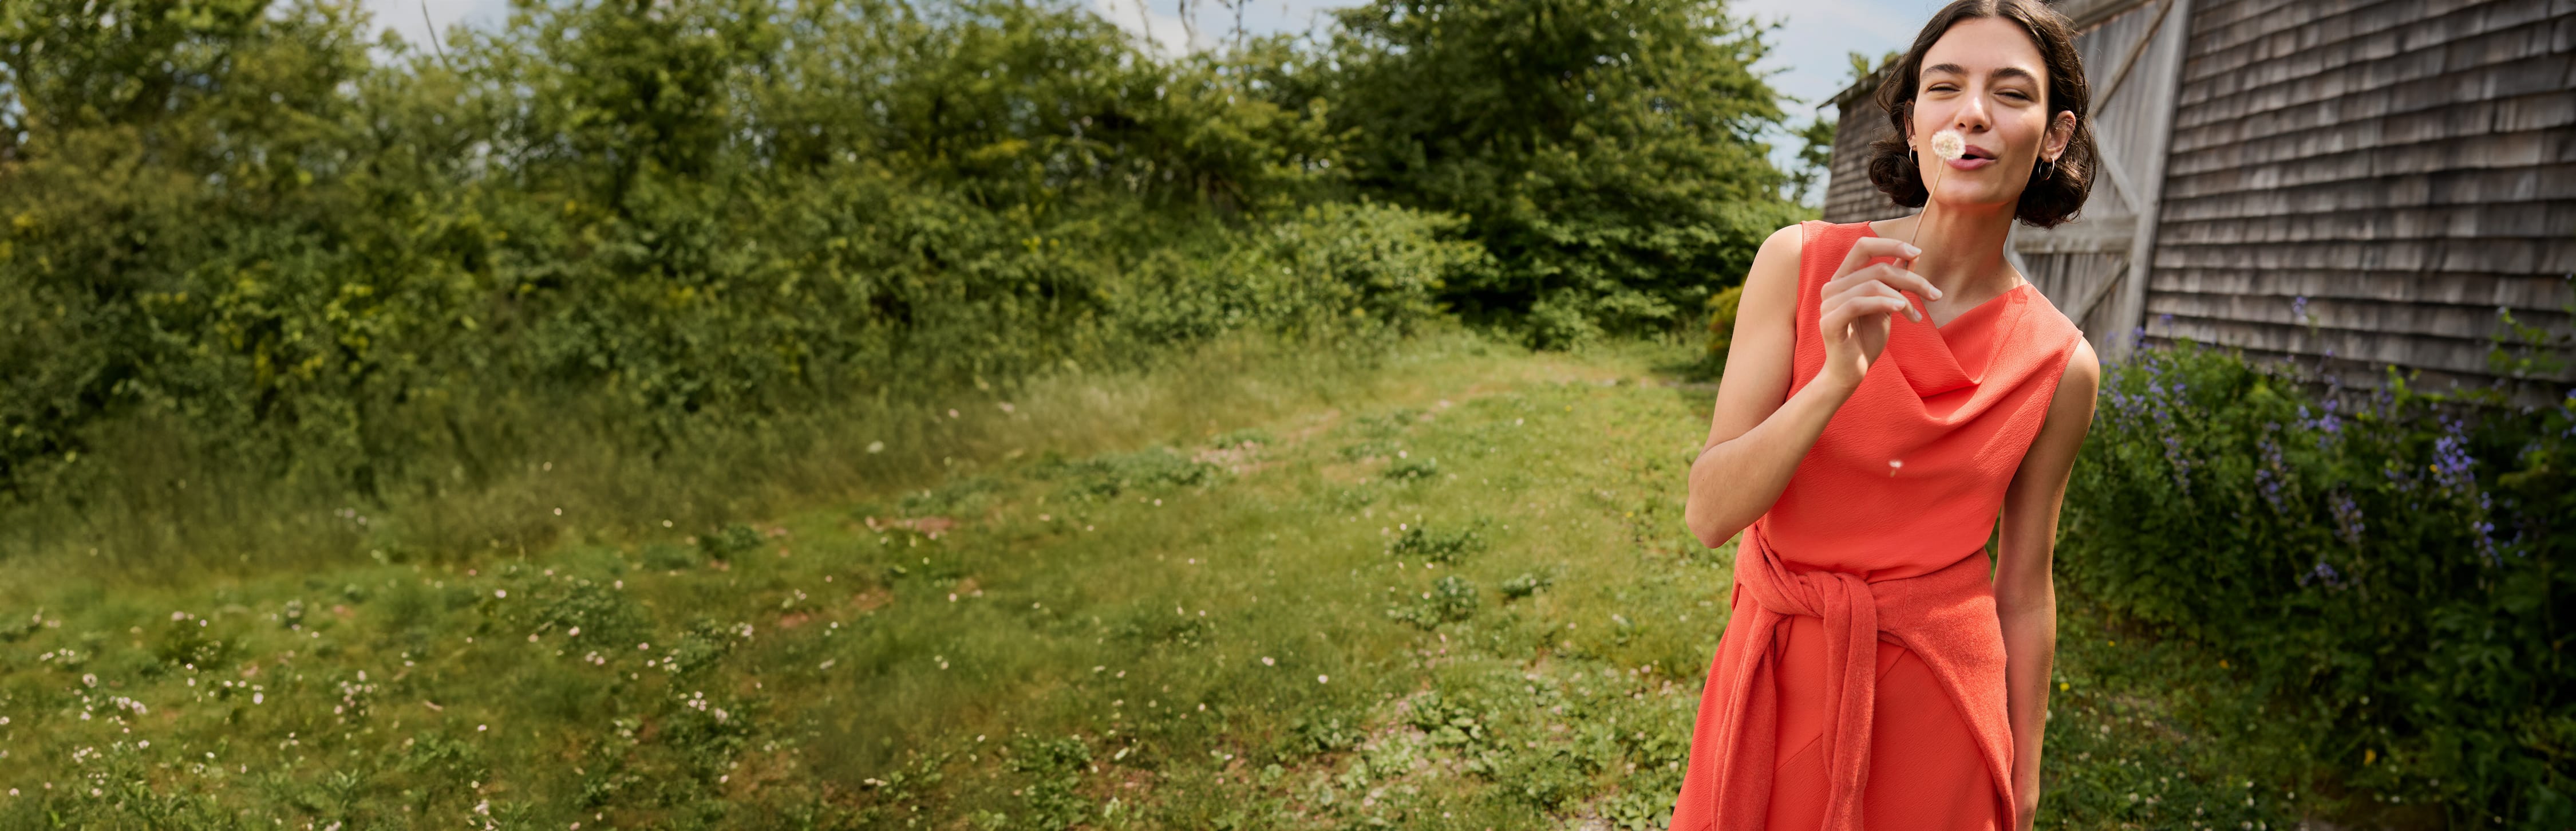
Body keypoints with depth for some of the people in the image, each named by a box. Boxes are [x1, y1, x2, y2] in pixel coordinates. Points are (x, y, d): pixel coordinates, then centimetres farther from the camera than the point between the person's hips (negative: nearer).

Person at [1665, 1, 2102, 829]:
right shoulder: (1801, 263, -10)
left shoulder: (2062, 367, -6)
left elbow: (2023, 591, 3)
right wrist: (1837, 378, -28)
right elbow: (1709, 513, -14)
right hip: (1778, 677, 0)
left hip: (1938, 696, 0)